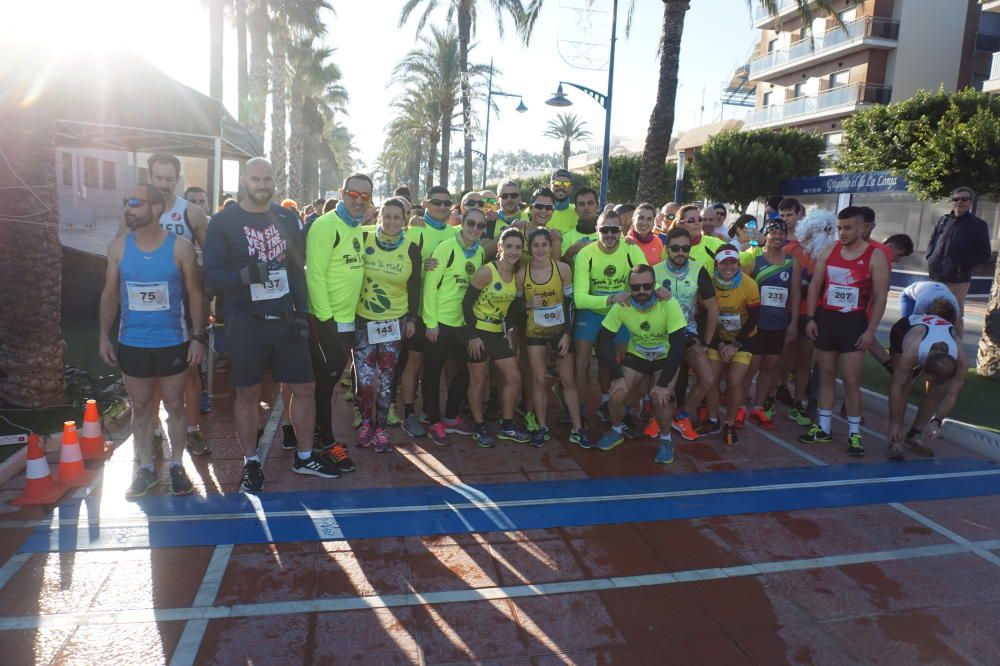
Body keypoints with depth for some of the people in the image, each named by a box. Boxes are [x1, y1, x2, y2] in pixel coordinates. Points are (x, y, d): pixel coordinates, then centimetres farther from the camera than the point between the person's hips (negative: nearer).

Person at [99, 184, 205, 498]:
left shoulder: (180, 247, -8)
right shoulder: (118, 247, 0)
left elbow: (195, 293, -3)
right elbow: (110, 294, 7)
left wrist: (198, 336, -7)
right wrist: (104, 336, 2)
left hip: (172, 342, -2)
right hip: (131, 343, 2)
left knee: (174, 404, 9)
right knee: (140, 406, 12)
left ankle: (176, 465, 23)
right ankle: (146, 467, 26)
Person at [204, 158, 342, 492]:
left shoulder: (287, 218, 8)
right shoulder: (224, 222, -3)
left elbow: (297, 269, 10)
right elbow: (212, 275, -7)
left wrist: (302, 311, 2)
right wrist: (244, 275, -27)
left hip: (285, 320, 3)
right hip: (245, 323, -3)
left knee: (305, 388, 7)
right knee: (247, 393, 6)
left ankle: (304, 457, 24)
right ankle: (251, 462, 24)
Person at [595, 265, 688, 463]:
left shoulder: (669, 305, -27)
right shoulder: (621, 306, -20)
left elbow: (678, 347, -25)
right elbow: (604, 341, -13)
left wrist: (663, 384, -27)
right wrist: (617, 376, -19)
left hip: (665, 359, -2)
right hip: (635, 357, 2)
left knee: (660, 397, -25)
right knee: (617, 396, -15)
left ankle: (665, 440, 4)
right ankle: (616, 431, 18)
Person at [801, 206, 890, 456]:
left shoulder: (875, 257, -6)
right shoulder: (828, 252, 4)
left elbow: (880, 297, -7)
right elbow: (814, 286, 7)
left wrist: (870, 330, -12)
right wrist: (810, 318, 0)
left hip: (854, 322, -4)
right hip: (825, 319, 4)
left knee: (851, 380, -2)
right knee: (826, 375, 11)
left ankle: (854, 433, 10)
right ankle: (823, 428, 21)